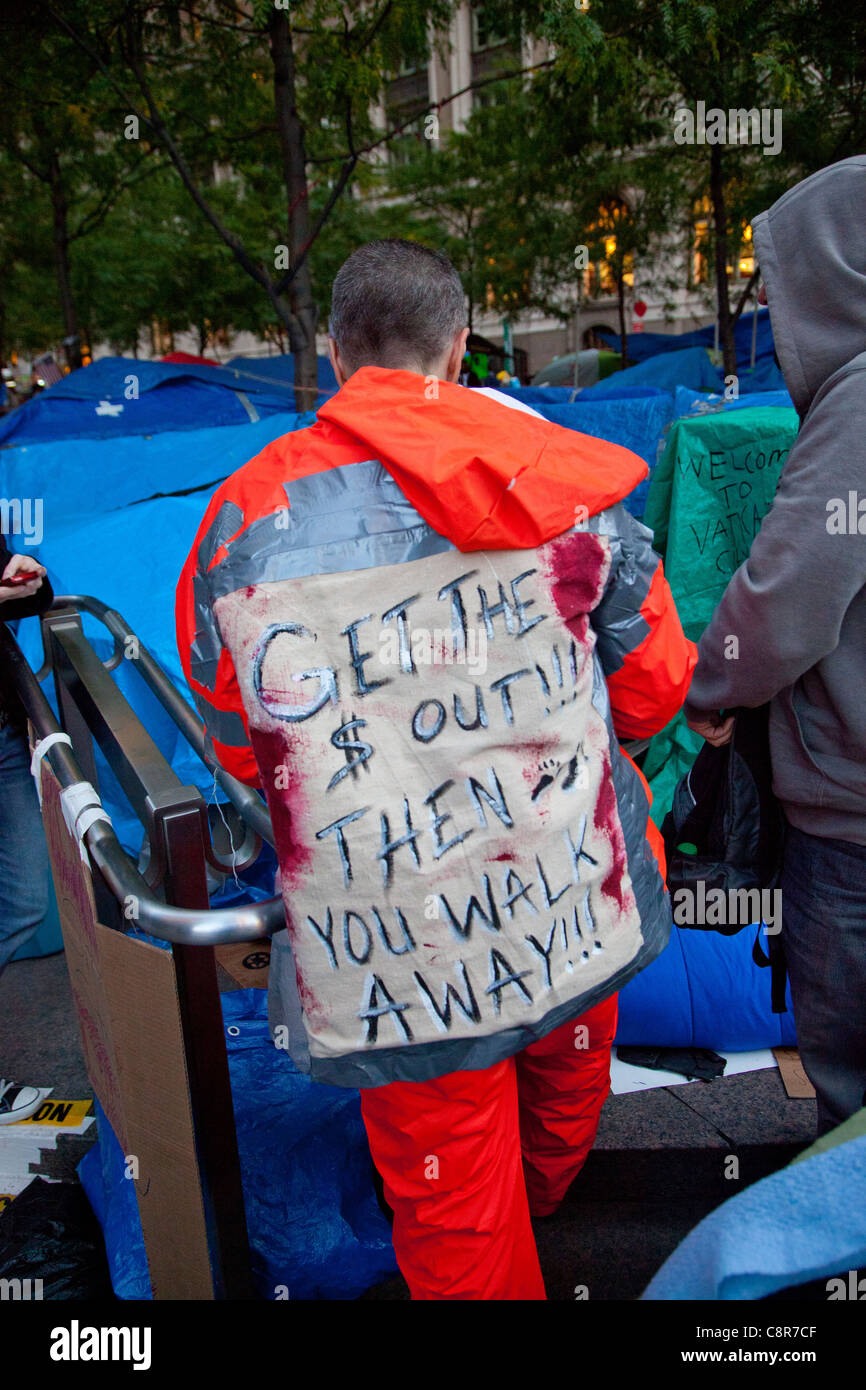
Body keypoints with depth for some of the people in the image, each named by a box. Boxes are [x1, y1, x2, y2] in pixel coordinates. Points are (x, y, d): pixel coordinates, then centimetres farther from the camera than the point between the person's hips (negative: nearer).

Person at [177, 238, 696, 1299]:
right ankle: (545, 1199, 65)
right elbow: (653, 687, 1)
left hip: (402, 958, -3)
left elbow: (238, 751, 2)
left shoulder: (243, 517, -10)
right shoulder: (570, 482, -6)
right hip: (579, 908, 4)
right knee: (566, 1082, 35)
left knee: (454, 1213, 19)